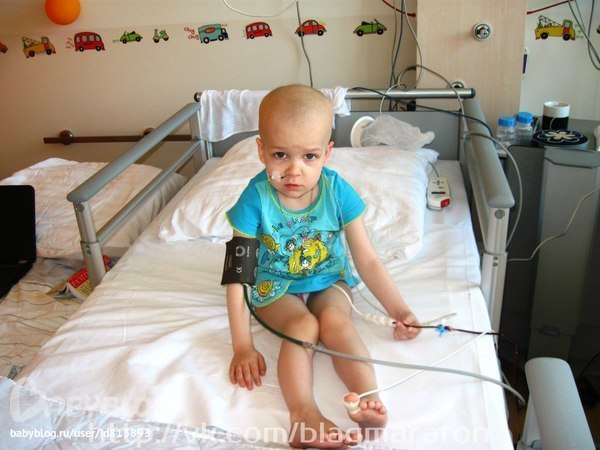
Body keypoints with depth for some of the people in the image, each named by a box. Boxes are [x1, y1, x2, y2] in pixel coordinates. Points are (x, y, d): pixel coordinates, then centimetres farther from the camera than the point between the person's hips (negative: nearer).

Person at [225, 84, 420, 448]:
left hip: (328, 280, 2)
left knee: (336, 321, -28)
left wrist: (399, 310, -17)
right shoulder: (256, 199, -22)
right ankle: (304, 415, -41)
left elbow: (367, 261, -9)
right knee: (303, 326, -29)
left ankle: (370, 399, -37)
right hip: (274, 286, -1)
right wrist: (243, 346, -22)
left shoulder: (337, 191, -17)